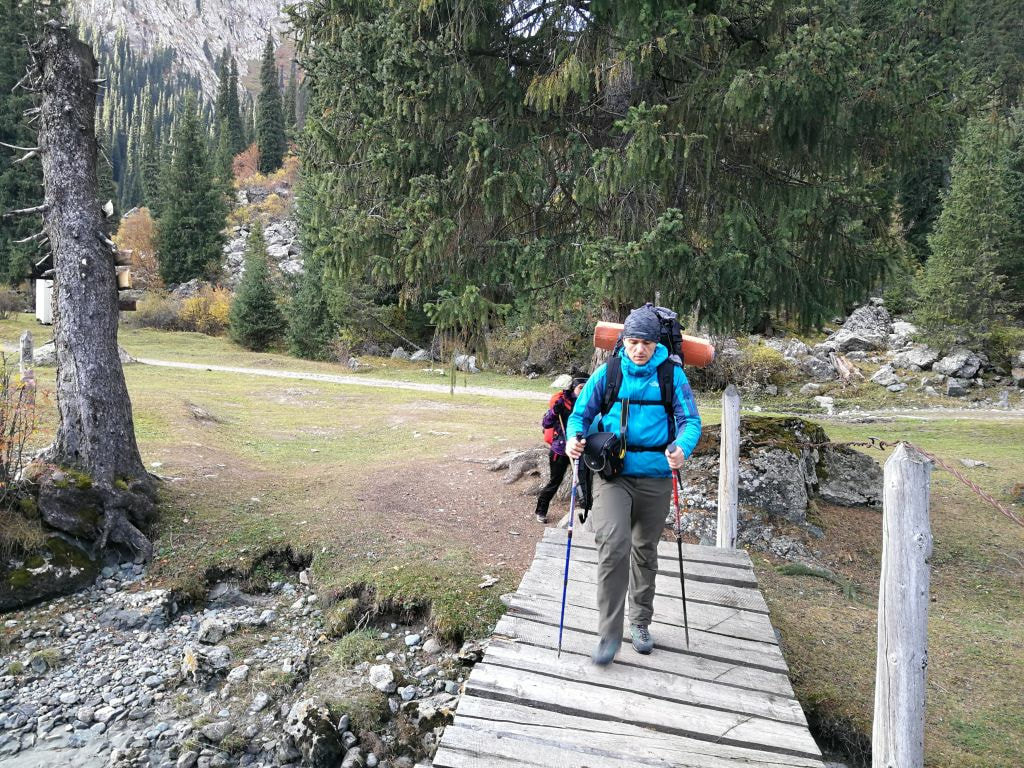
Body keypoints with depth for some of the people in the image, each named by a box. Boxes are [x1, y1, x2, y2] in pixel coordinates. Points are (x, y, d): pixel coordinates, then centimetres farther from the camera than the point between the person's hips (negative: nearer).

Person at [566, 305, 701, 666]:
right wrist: (574, 439, -18)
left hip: (655, 476, 1)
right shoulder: (607, 373, -1)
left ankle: (640, 623, 37)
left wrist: (682, 448, -26)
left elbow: (690, 420, -5)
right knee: (614, 544, -19)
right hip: (612, 474, -1)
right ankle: (609, 632, -6)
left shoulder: (672, 374, -2)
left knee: (645, 550, 17)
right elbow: (581, 414, 4)